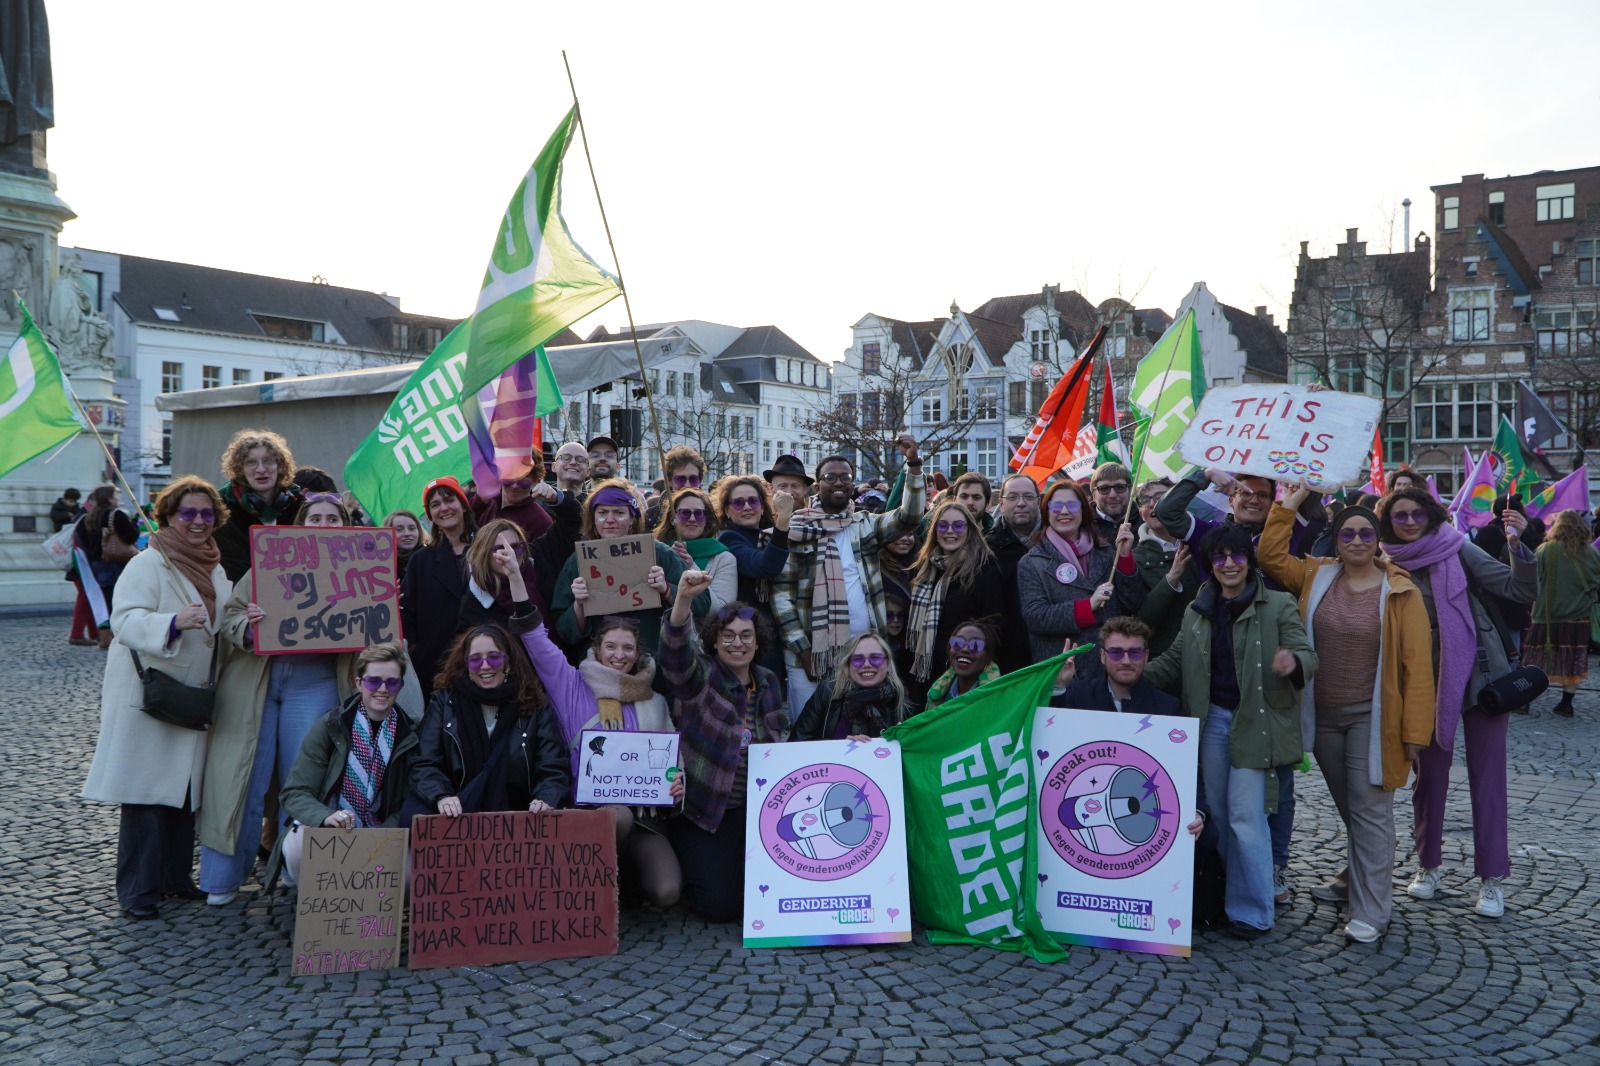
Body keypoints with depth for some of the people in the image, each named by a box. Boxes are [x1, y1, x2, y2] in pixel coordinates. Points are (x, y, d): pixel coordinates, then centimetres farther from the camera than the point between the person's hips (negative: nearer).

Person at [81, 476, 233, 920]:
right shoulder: (148, 564, -11)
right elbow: (125, 619, -22)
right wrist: (174, 622, -38)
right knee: (145, 794, -3)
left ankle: (175, 876, 24)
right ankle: (138, 890, 6)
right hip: (147, 695, -7)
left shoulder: (216, 570, 12)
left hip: (192, 697, 7)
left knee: (184, 790, 12)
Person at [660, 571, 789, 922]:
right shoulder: (699, 675, -8)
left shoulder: (768, 681, 10)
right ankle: (687, 876, 21)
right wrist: (683, 599, -49)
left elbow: (782, 736, 20)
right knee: (719, 904, -12)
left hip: (758, 810, 5)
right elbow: (674, 650, -31)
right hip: (704, 812, -4)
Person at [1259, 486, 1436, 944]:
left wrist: (1415, 731, -12)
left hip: (1371, 718, -4)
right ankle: (1355, 880, 38)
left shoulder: (1399, 592, -9)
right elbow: (1271, 556, -1)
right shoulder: (1316, 577, 3)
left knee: (1369, 810, -3)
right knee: (1348, 807, 19)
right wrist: (1290, 502, -6)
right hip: (1323, 715, 4)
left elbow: (1417, 665, -10)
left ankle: (1371, 911, 4)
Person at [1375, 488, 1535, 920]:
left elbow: (1522, 590, -11)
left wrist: (1517, 544, -26)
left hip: (1479, 673, -2)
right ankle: (1428, 866, 26)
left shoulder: (1458, 550, -6)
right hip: (1427, 681, 2)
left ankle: (1491, 878, 11)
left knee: (1487, 775, 2)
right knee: (1429, 774, 10)